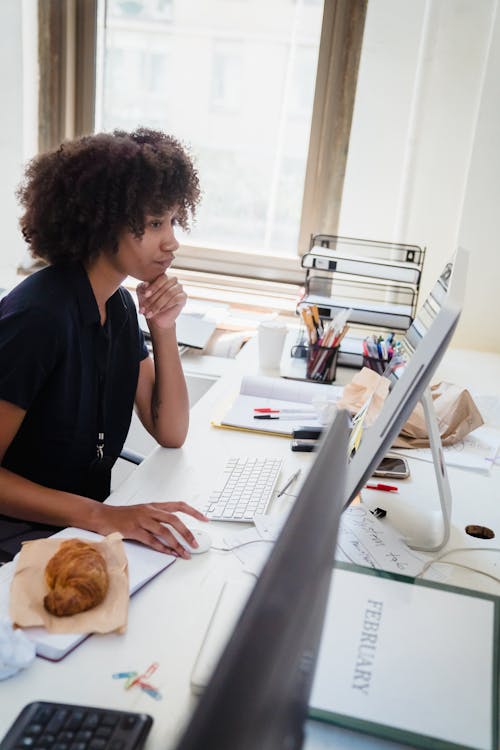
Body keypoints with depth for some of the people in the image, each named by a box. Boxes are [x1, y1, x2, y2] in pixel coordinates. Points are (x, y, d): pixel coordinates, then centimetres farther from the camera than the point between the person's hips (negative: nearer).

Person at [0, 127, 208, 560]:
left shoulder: (121, 307, 2)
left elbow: (171, 434, 3)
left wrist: (164, 329, -8)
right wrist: (101, 515, -32)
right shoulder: (38, 314, -23)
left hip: (87, 524, 7)